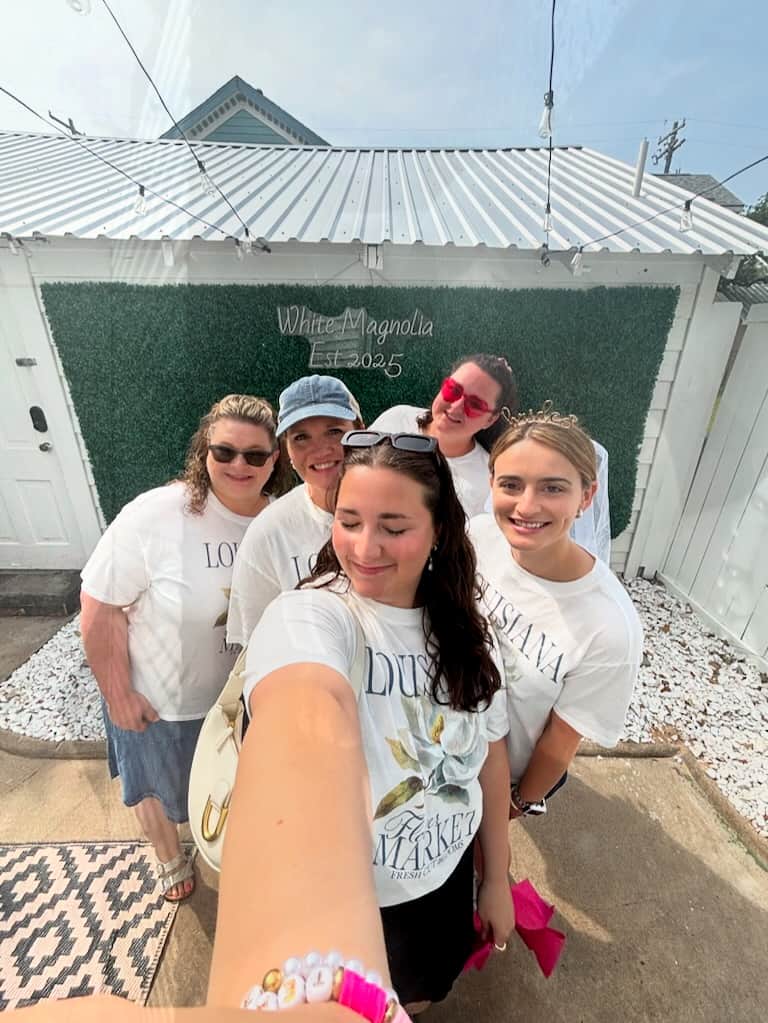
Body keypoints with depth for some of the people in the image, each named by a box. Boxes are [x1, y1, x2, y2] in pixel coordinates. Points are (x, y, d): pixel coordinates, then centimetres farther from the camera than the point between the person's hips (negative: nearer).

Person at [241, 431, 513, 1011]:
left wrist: (497, 877, 6)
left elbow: (490, 751, -1)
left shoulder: (463, 626, -12)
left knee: (424, 996, 31)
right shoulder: (308, 615, -30)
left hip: (444, 876, 5)